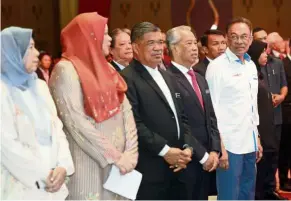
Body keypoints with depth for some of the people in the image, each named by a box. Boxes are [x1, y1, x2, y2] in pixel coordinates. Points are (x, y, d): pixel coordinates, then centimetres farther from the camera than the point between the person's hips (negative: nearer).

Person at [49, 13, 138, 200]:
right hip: (89, 164, -6)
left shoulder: (107, 69, 11)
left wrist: (130, 152, -7)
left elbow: (126, 111, 6)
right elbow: (76, 123, -17)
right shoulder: (66, 70, -10)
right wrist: (114, 156, -16)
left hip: (119, 160, 6)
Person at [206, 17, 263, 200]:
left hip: (249, 143, 7)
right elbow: (212, 107, -13)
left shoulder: (251, 66, 11)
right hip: (229, 144, -7)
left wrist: (256, 138, 17)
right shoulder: (217, 66, -11)